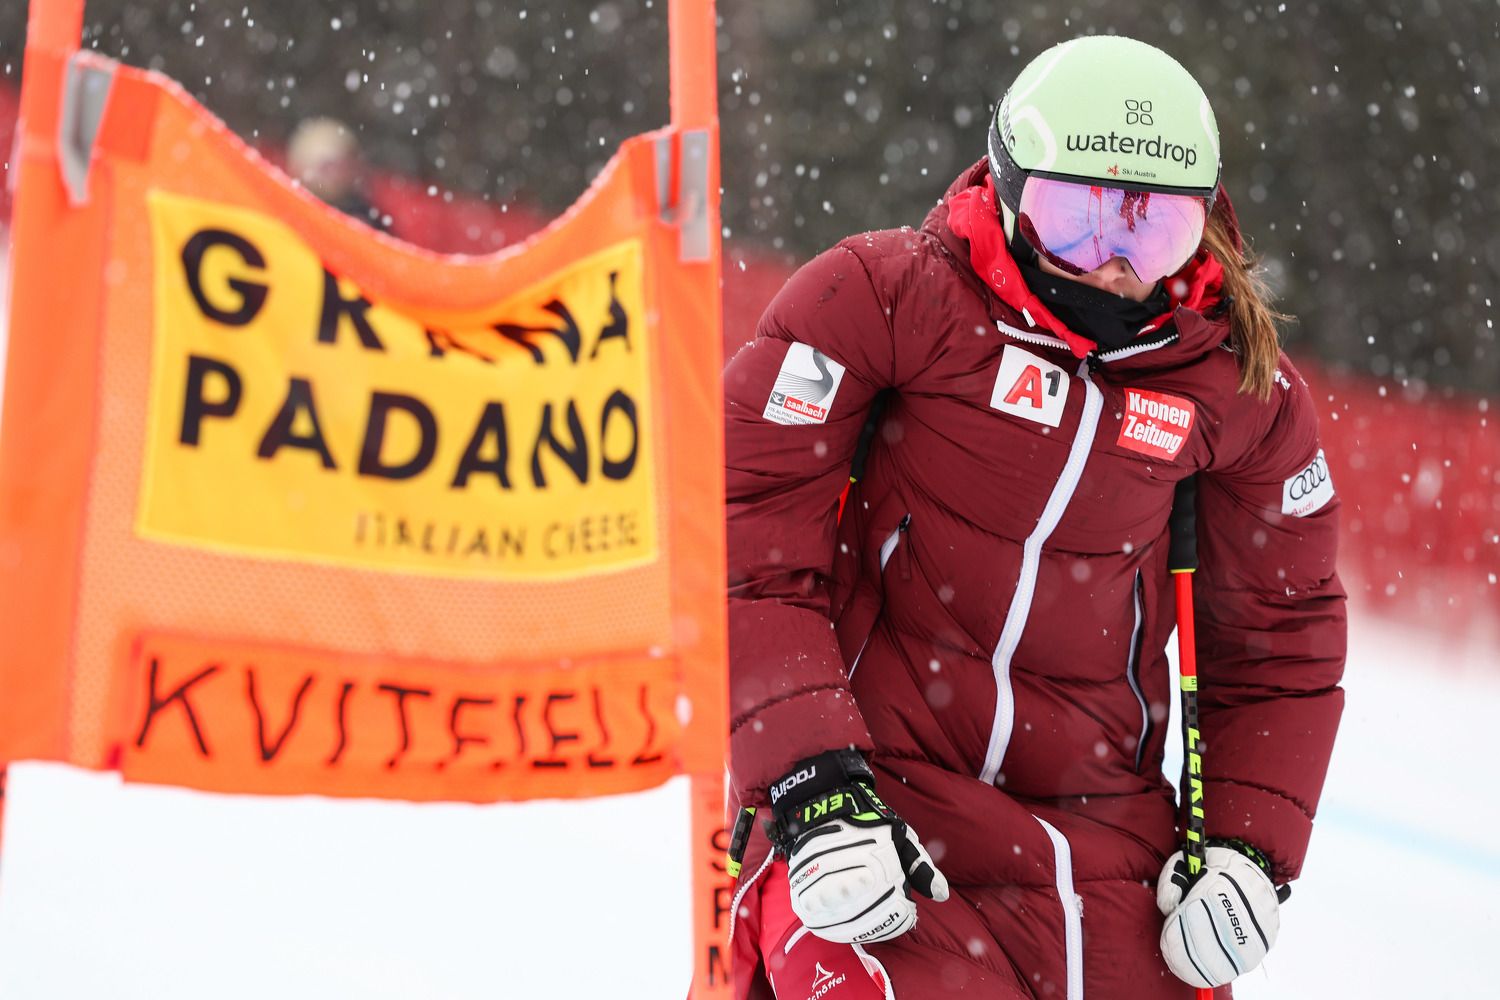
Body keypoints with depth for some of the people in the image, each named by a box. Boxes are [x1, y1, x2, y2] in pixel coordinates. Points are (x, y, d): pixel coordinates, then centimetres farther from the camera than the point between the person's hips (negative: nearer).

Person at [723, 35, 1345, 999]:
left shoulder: (1242, 389, 5)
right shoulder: (887, 297, -6)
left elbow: (1281, 629, 17)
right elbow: (747, 529, -8)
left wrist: (1247, 846, 5)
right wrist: (811, 778, -16)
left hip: (1097, 817, 4)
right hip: (872, 786, -4)